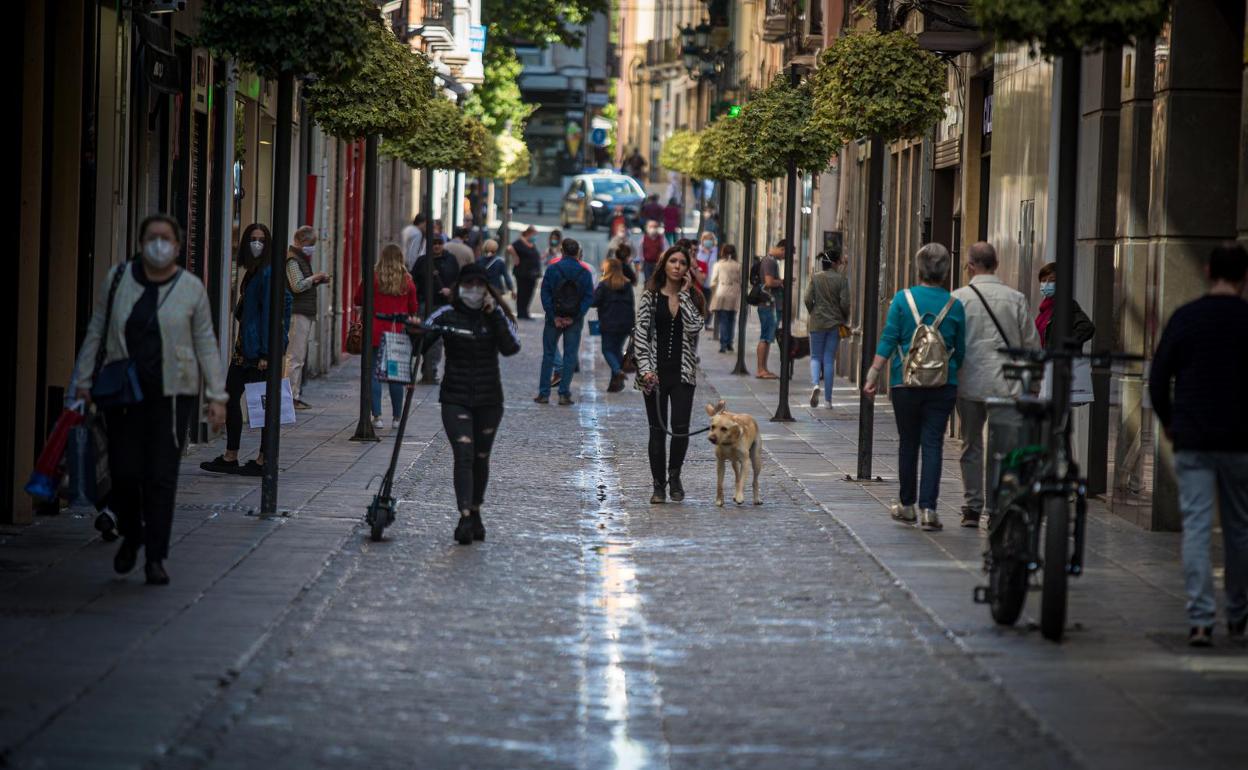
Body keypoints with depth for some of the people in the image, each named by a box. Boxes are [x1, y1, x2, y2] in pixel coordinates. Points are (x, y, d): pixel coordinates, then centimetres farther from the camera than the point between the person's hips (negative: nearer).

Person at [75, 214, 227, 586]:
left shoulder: (191, 289, 2)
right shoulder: (118, 279, 5)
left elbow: (206, 345, 3)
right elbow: (96, 332, 11)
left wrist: (216, 396, -1)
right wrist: (84, 381, 8)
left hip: (172, 394, -1)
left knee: (162, 477, -3)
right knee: (125, 472, -2)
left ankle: (156, 558, 5)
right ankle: (131, 536, 26)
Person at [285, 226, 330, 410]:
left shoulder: (302, 259, 20)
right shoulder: (293, 260, -10)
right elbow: (297, 286, -19)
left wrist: (317, 281, 12)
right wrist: (314, 278, -8)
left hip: (305, 313, 10)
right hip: (297, 313, -10)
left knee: (300, 356, 11)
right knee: (296, 356, -9)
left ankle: (296, 395, 14)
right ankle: (292, 396, -9)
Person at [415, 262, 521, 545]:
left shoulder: (496, 315, 1)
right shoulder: (446, 315, -3)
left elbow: (511, 347, -14)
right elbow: (418, 346, -5)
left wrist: (494, 314, -18)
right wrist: (414, 333, -27)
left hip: (489, 400, 2)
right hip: (455, 399, -2)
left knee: (481, 458, 12)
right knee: (464, 455, -16)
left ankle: (475, 513, 29)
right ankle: (465, 517, -23)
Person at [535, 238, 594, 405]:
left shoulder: (552, 269, -4)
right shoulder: (585, 273, -1)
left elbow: (545, 293, -9)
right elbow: (589, 297, -5)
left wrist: (553, 316, -8)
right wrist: (575, 317, -7)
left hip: (554, 318, 0)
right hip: (575, 321, 0)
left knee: (548, 355, 9)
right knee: (570, 357, 6)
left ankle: (544, 393, 8)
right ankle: (564, 394, 1)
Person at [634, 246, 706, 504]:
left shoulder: (692, 297, 6)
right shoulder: (650, 296, 3)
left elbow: (693, 327, -11)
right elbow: (641, 333, -1)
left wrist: (684, 294, -8)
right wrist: (645, 368, -11)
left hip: (683, 373, 0)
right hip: (656, 373, 0)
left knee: (680, 428, -11)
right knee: (657, 430, 3)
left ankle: (674, 476, 11)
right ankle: (659, 485, 13)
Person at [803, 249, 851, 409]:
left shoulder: (815, 278, -2)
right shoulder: (841, 279, -6)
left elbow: (807, 300, -7)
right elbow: (845, 302, -10)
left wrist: (813, 314, 11)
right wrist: (845, 319, 6)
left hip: (817, 323, 0)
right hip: (835, 323, 0)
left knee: (816, 357, 12)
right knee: (829, 359, 6)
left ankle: (815, 384, -18)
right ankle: (828, 400, 7)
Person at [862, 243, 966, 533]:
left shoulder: (903, 299, -4)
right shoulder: (954, 305, 0)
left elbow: (888, 341, -6)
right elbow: (960, 351, 7)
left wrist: (873, 375, -3)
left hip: (905, 382, 0)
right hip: (943, 386, 0)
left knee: (908, 443, 12)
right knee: (932, 444, 0)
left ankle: (908, 505, 21)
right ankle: (927, 508, -9)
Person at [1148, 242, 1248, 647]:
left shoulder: (1184, 318, 1)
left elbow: (1158, 378, 3)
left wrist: (1168, 422, 18)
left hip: (1191, 442, 0)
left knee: (1196, 527, -1)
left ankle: (1200, 620, -11)